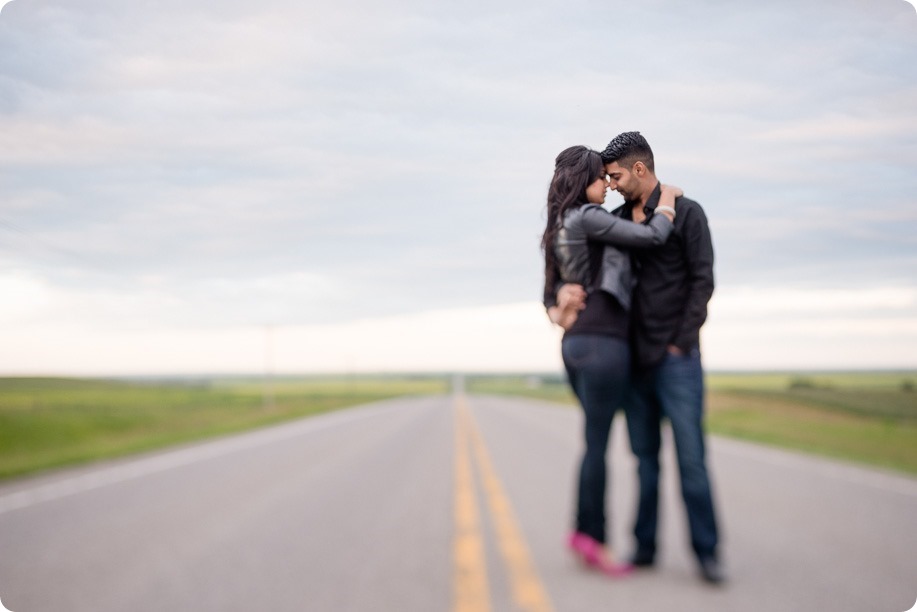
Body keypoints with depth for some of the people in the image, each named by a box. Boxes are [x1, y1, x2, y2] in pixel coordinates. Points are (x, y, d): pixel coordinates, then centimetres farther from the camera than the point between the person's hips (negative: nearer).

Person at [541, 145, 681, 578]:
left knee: (596, 440, 13)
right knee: (597, 442, -3)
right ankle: (593, 537, 3)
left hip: (576, 342, 9)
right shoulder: (588, 217, -10)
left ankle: (586, 533, 17)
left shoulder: (559, 229, 18)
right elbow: (652, 237, -13)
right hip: (603, 342, -9)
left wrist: (558, 315, 4)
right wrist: (667, 203, 4)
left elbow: (549, 293, 22)